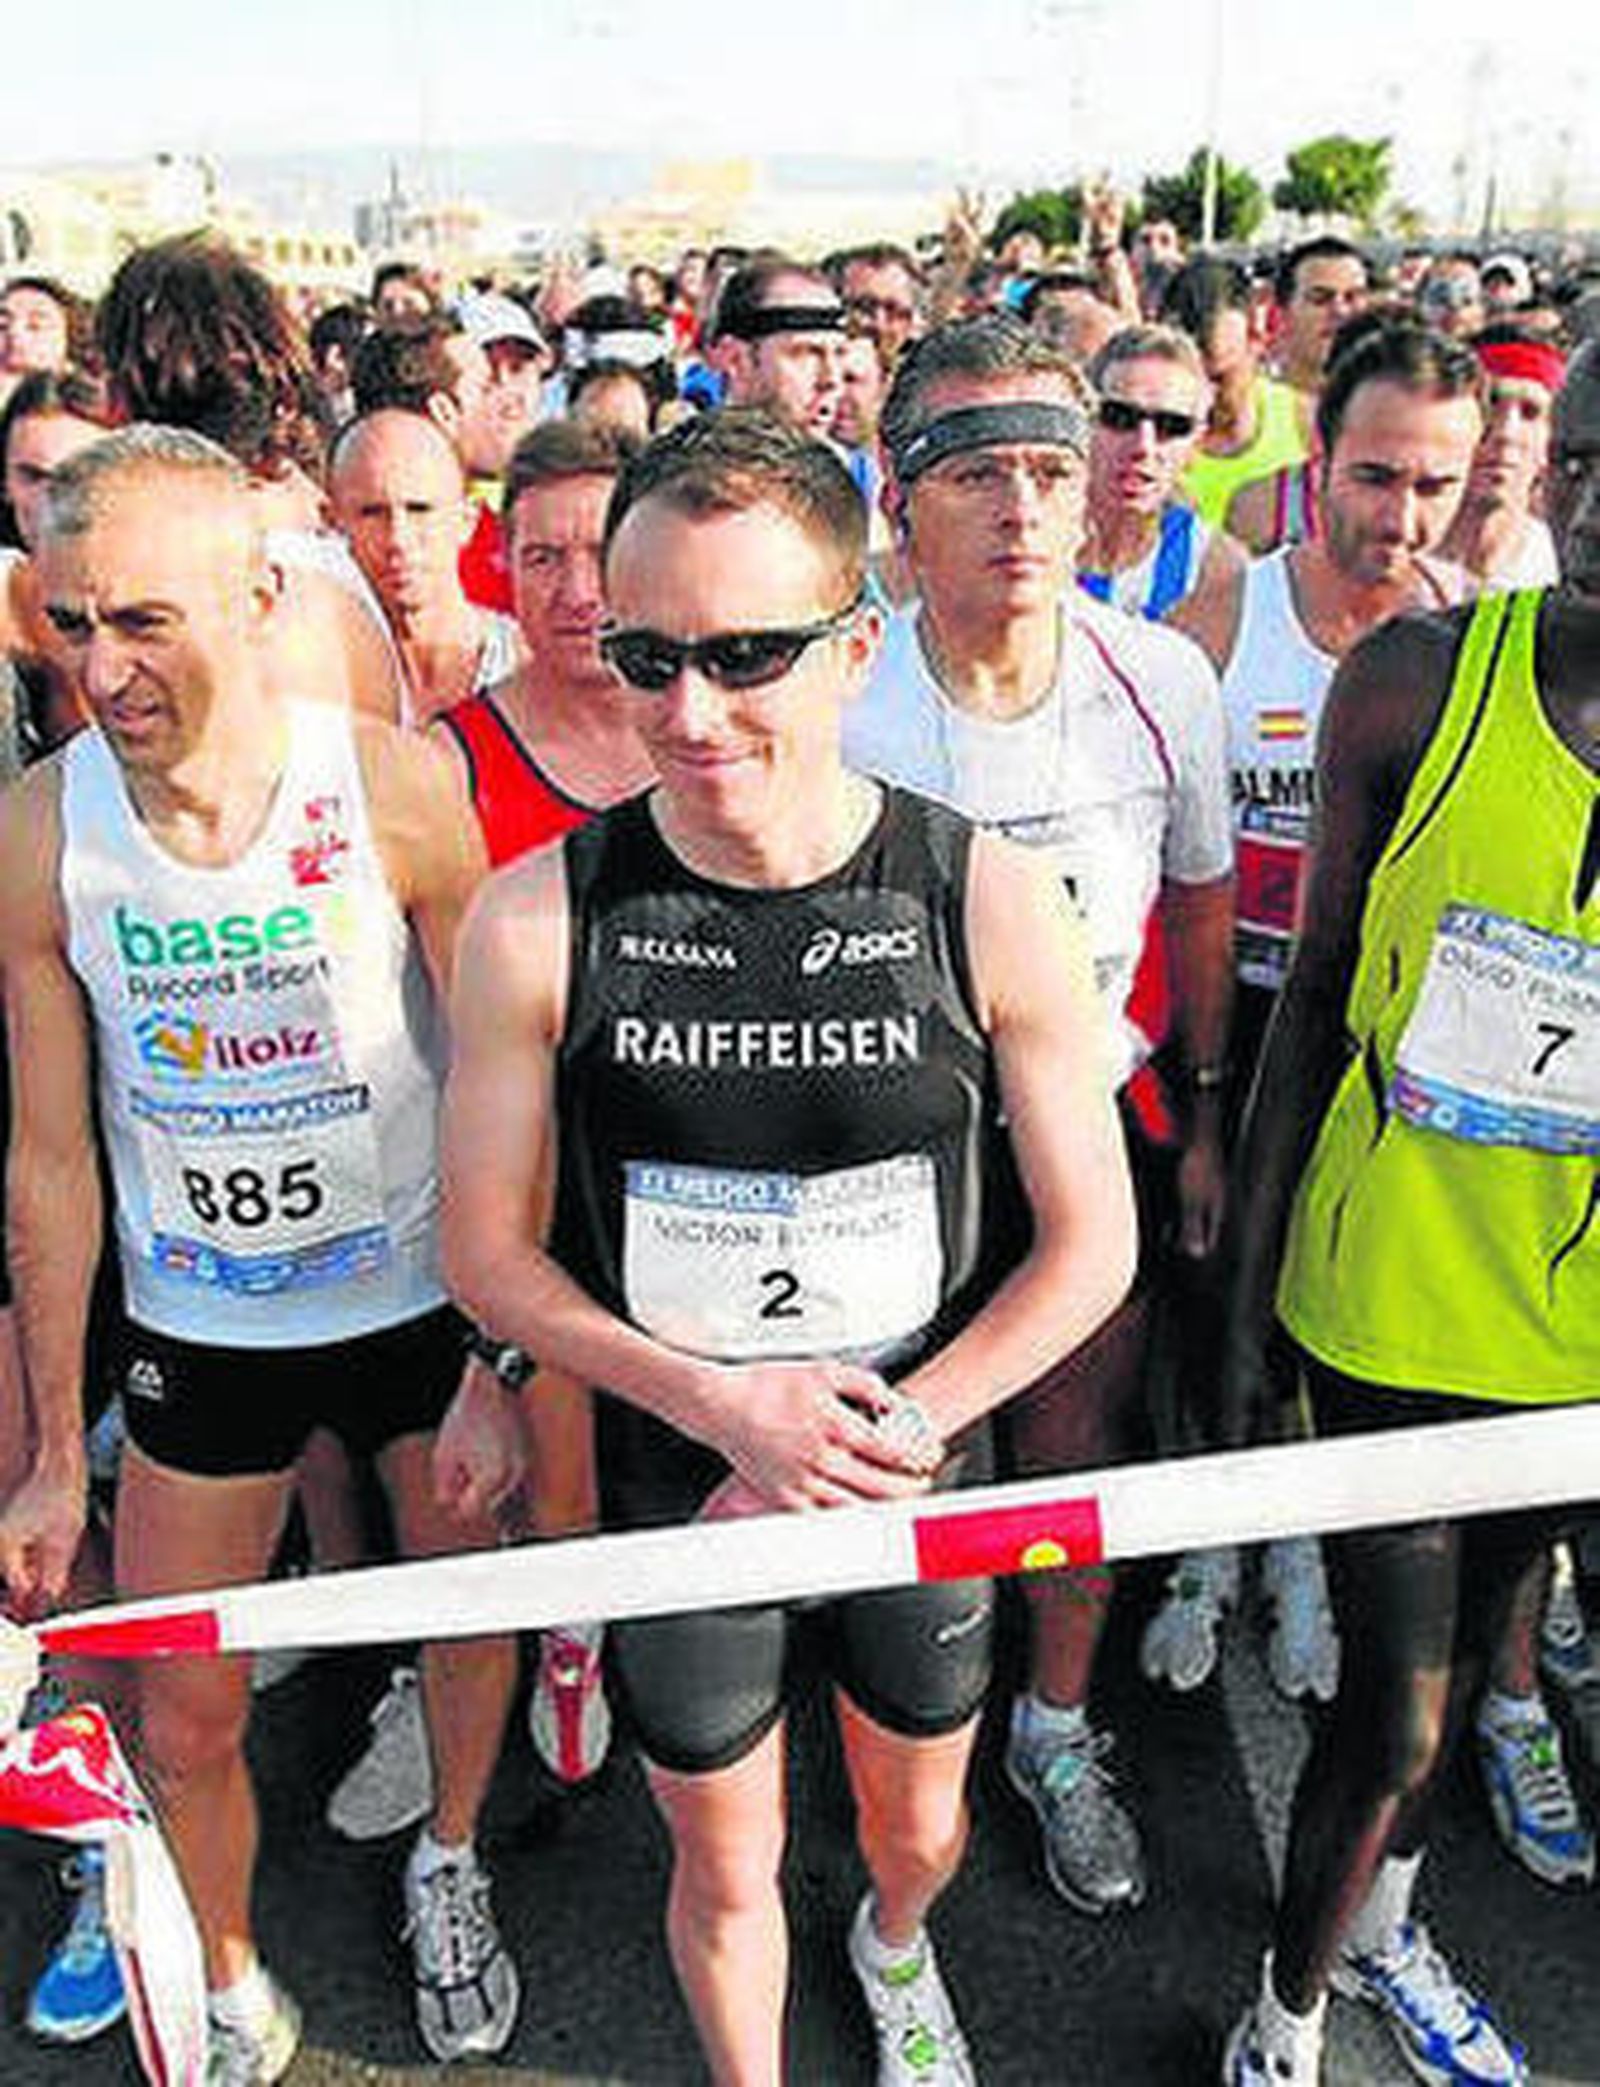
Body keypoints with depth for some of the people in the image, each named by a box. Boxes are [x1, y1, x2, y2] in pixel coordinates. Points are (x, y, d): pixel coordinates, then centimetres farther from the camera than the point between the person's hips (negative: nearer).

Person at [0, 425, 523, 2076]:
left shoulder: (396, 785, -18)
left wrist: (501, 1358, -11)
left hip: (419, 1299, -1)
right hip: (197, 1330, 1)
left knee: (473, 1609, 19)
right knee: (181, 1720, 10)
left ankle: (448, 1867, 51)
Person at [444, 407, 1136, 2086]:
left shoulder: (986, 902, -17)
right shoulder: (537, 920, -17)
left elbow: (1093, 1243, -10)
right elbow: (489, 1252, -9)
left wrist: (890, 1433, -18)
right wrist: (724, 1402, -20)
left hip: (921, 1483, 1)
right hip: (676, 1486, -1)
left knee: (919, 1825, 26)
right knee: (723, 1874, 20)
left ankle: (895, 1947, 64)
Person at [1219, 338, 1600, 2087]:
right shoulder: (1418, 680, -12)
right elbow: (1319, 988, -4)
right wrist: (1249, 1279, -1)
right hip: (1388, 1291, -2)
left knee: (1455, 1649, 24)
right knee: (1396, 1712, 5)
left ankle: (1382, 1927, 52)